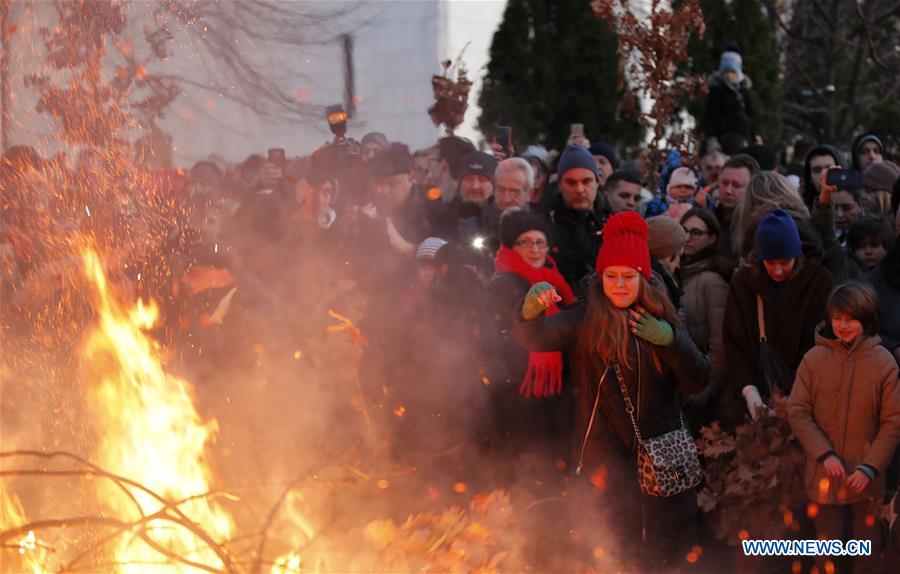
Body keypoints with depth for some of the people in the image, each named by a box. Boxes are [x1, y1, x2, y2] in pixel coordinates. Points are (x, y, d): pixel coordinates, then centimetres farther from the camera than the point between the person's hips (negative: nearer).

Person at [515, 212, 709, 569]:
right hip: (608, 455, -2)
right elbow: (536, 338, -19)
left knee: (667, 549, 13)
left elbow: (697, 382, -1)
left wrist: (669, 339, -16)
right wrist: (531, 310, -40)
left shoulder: (662, 318, 4)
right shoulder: (585, 319, -2)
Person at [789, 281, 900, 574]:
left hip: (866, 476, -1)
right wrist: (824, 454, -14)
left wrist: (870, 467, -14)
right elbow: (798, 412, -4)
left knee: (868, 549, 14)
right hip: (824, 473, 1)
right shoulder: (814, 358, -6)